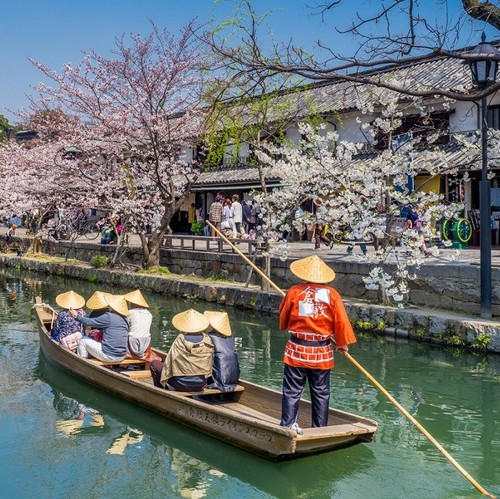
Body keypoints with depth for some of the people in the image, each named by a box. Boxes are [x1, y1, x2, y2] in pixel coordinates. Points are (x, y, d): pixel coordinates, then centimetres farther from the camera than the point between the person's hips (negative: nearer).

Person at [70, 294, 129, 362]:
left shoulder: (109, 317, -14)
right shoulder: (124, 319, 7)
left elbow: (90, 322, -4)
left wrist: (77, 316, 9)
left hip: (109, 356, -7)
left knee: (83, 340, 11)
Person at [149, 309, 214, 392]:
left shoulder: (180, 340, -15)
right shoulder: (207, 340, -7)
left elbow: (169, 363, -8)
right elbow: (210, 364, 3)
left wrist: (163, 380, 6)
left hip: (183, 385, -5)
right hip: (201, 385, 5)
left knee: (154, 363, 12)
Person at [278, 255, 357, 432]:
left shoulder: (294, 291, -5)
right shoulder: (332, 294, -4)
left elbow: (283, 318, 6)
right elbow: (341, 321, -1)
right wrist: (342, 343, 13)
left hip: (296, 349, -1)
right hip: (322, 352, 1)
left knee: (292, 391, 7)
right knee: (321, 393, 12)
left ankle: (288, 426, 7)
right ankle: (320, 428, 19)